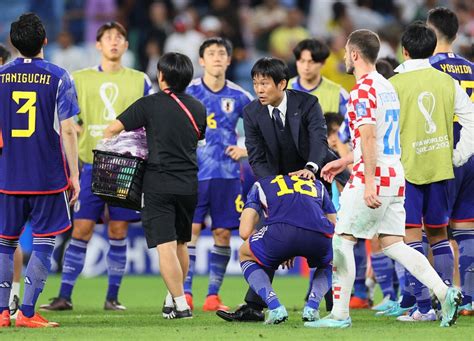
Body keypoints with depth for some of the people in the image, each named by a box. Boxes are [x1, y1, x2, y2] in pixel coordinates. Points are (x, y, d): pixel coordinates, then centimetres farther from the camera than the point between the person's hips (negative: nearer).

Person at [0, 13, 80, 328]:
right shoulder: (58, 78, -6)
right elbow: (67, 131, -7)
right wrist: (74, 175, 0)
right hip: (49, 178, -2)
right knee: (44, 244, 4)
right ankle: (27, 312, -3)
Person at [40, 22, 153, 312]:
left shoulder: (140, 81, 9)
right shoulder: (80, 79, 8)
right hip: (90, 165, 0)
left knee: (119, 231, 1)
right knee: (81, 229, -6)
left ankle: (113, 297, 9)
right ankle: (65, 296, -3)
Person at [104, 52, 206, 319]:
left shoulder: (150, 104, -5)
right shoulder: (198, 108, 8)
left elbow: (113, 130, -5)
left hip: (159, 184, -5)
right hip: (189, 184, 5)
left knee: (165, 246, -7)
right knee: (181, 243, 19)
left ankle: (181, 305, -14)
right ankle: (174, 298, 30)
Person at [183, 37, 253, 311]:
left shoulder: (238, 96, 4)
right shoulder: (188, 92, -1)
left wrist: (246, 150, 3)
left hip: (227, 174, 2)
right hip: (194, 173, -2)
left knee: (223, 233, 1)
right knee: (192, 229, -9)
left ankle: (213, 295, 8)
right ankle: (185, 293, -5)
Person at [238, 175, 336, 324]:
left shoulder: (260, 185, 34)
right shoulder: (317, 185, 40)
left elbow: (245, 232, 21)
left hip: (282, 231, -2)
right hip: (319, 236, 2)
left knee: (246, 256, 30)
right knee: (329, 262, 39)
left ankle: (275, 307, 9)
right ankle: (312, 307, 13)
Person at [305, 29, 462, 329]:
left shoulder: (363, 90, -12)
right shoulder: (387, 87, 17)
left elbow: (369, 137, -21)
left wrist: (369, 183, -25)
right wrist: (344, 162, 30)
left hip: (373, 178, -9)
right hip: (395, 175, 9)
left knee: (342, 242, 1)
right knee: (393, 245, 8)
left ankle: (340, 314, 1)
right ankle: (444, 292, -7)